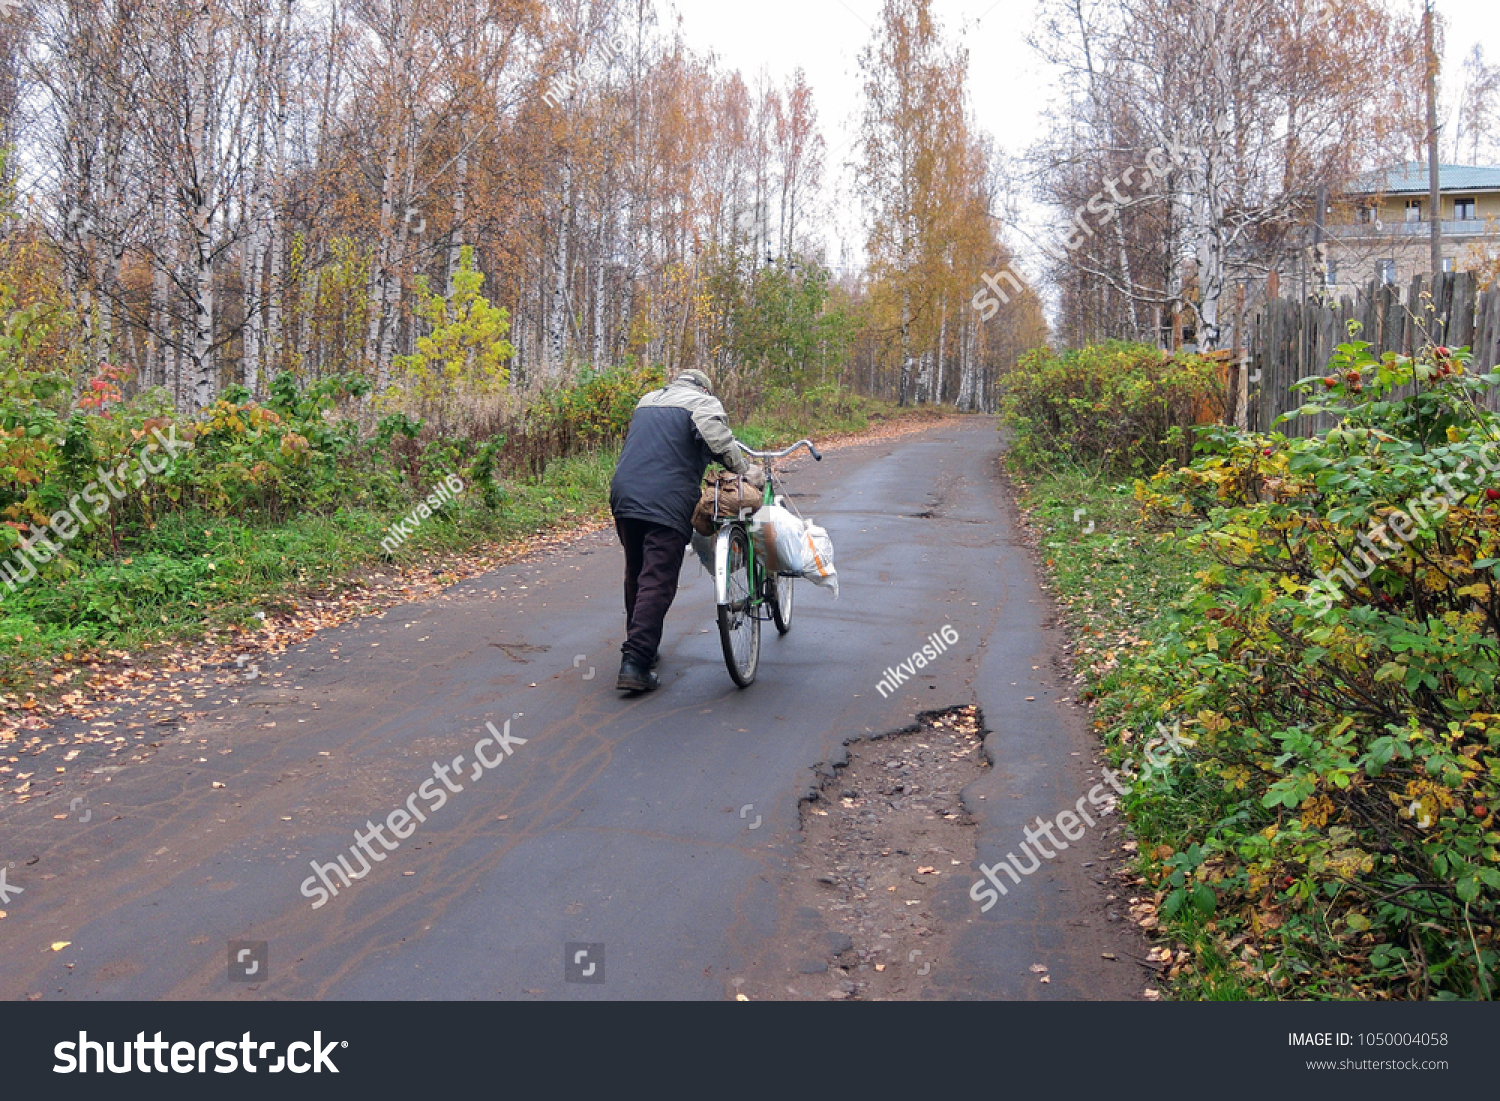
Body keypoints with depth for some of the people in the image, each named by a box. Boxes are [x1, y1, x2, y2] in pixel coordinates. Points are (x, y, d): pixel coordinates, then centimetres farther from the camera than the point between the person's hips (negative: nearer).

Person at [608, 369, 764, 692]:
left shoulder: (647, 401, 27)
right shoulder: (703, 403, 6)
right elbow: (717, 441, -15)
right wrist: (746, 470, -7)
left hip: (624, 496, 7)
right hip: (666, 504, -7)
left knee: (636, 576, 20)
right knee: (658, 582, -7)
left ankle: (640, 645, 32)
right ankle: (635, 663, -14)